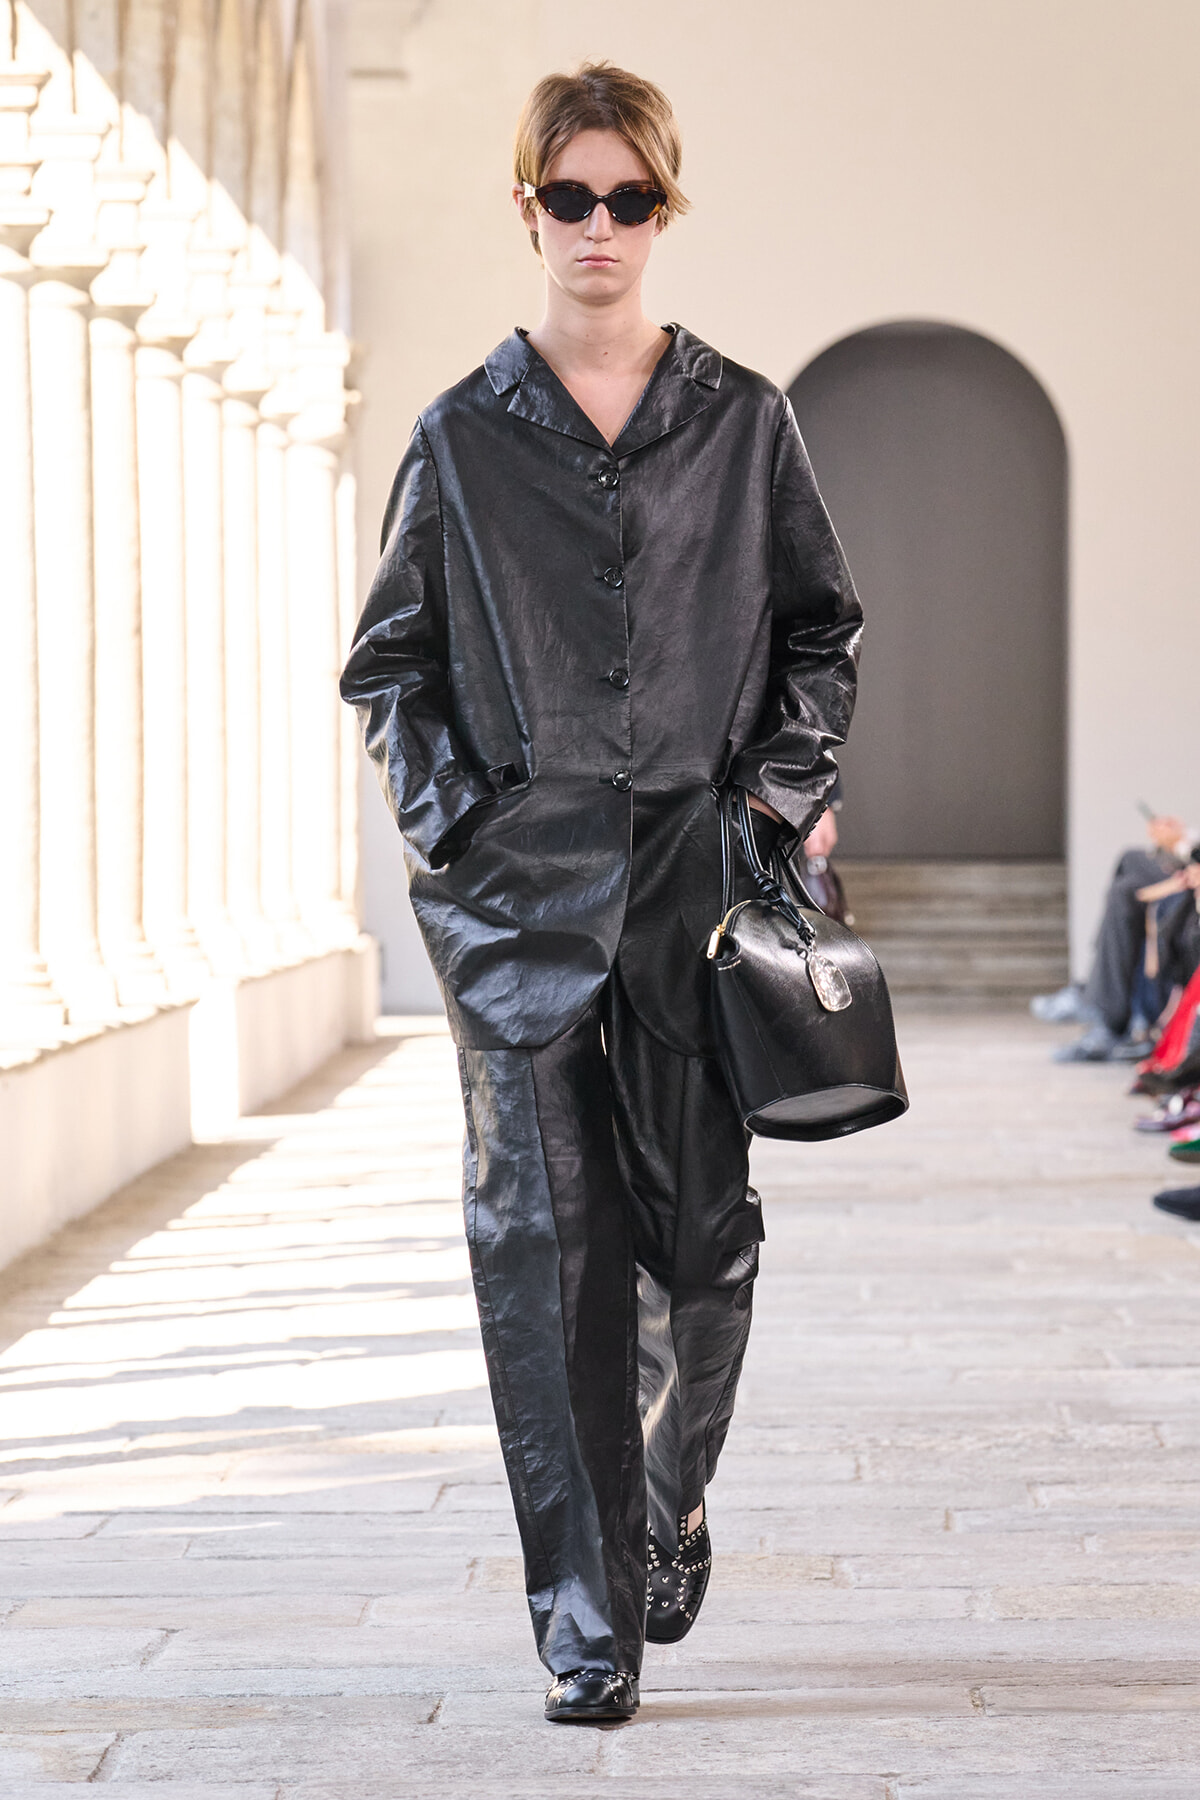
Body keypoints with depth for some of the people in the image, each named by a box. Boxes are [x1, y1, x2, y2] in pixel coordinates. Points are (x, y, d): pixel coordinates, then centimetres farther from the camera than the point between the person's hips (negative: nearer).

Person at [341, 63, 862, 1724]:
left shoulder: (744, 422, 9)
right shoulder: (464, 438, 7)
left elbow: (823, 628, 15)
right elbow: (392, 655, 12)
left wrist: (788, 780, 0)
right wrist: (442, 815, -1)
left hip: (691, 868, 1)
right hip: (517, 886, -1)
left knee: (701, 1227, 3)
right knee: (545, 1243, -4)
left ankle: (668, 1505, 31)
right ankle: (588, 1618, 1)